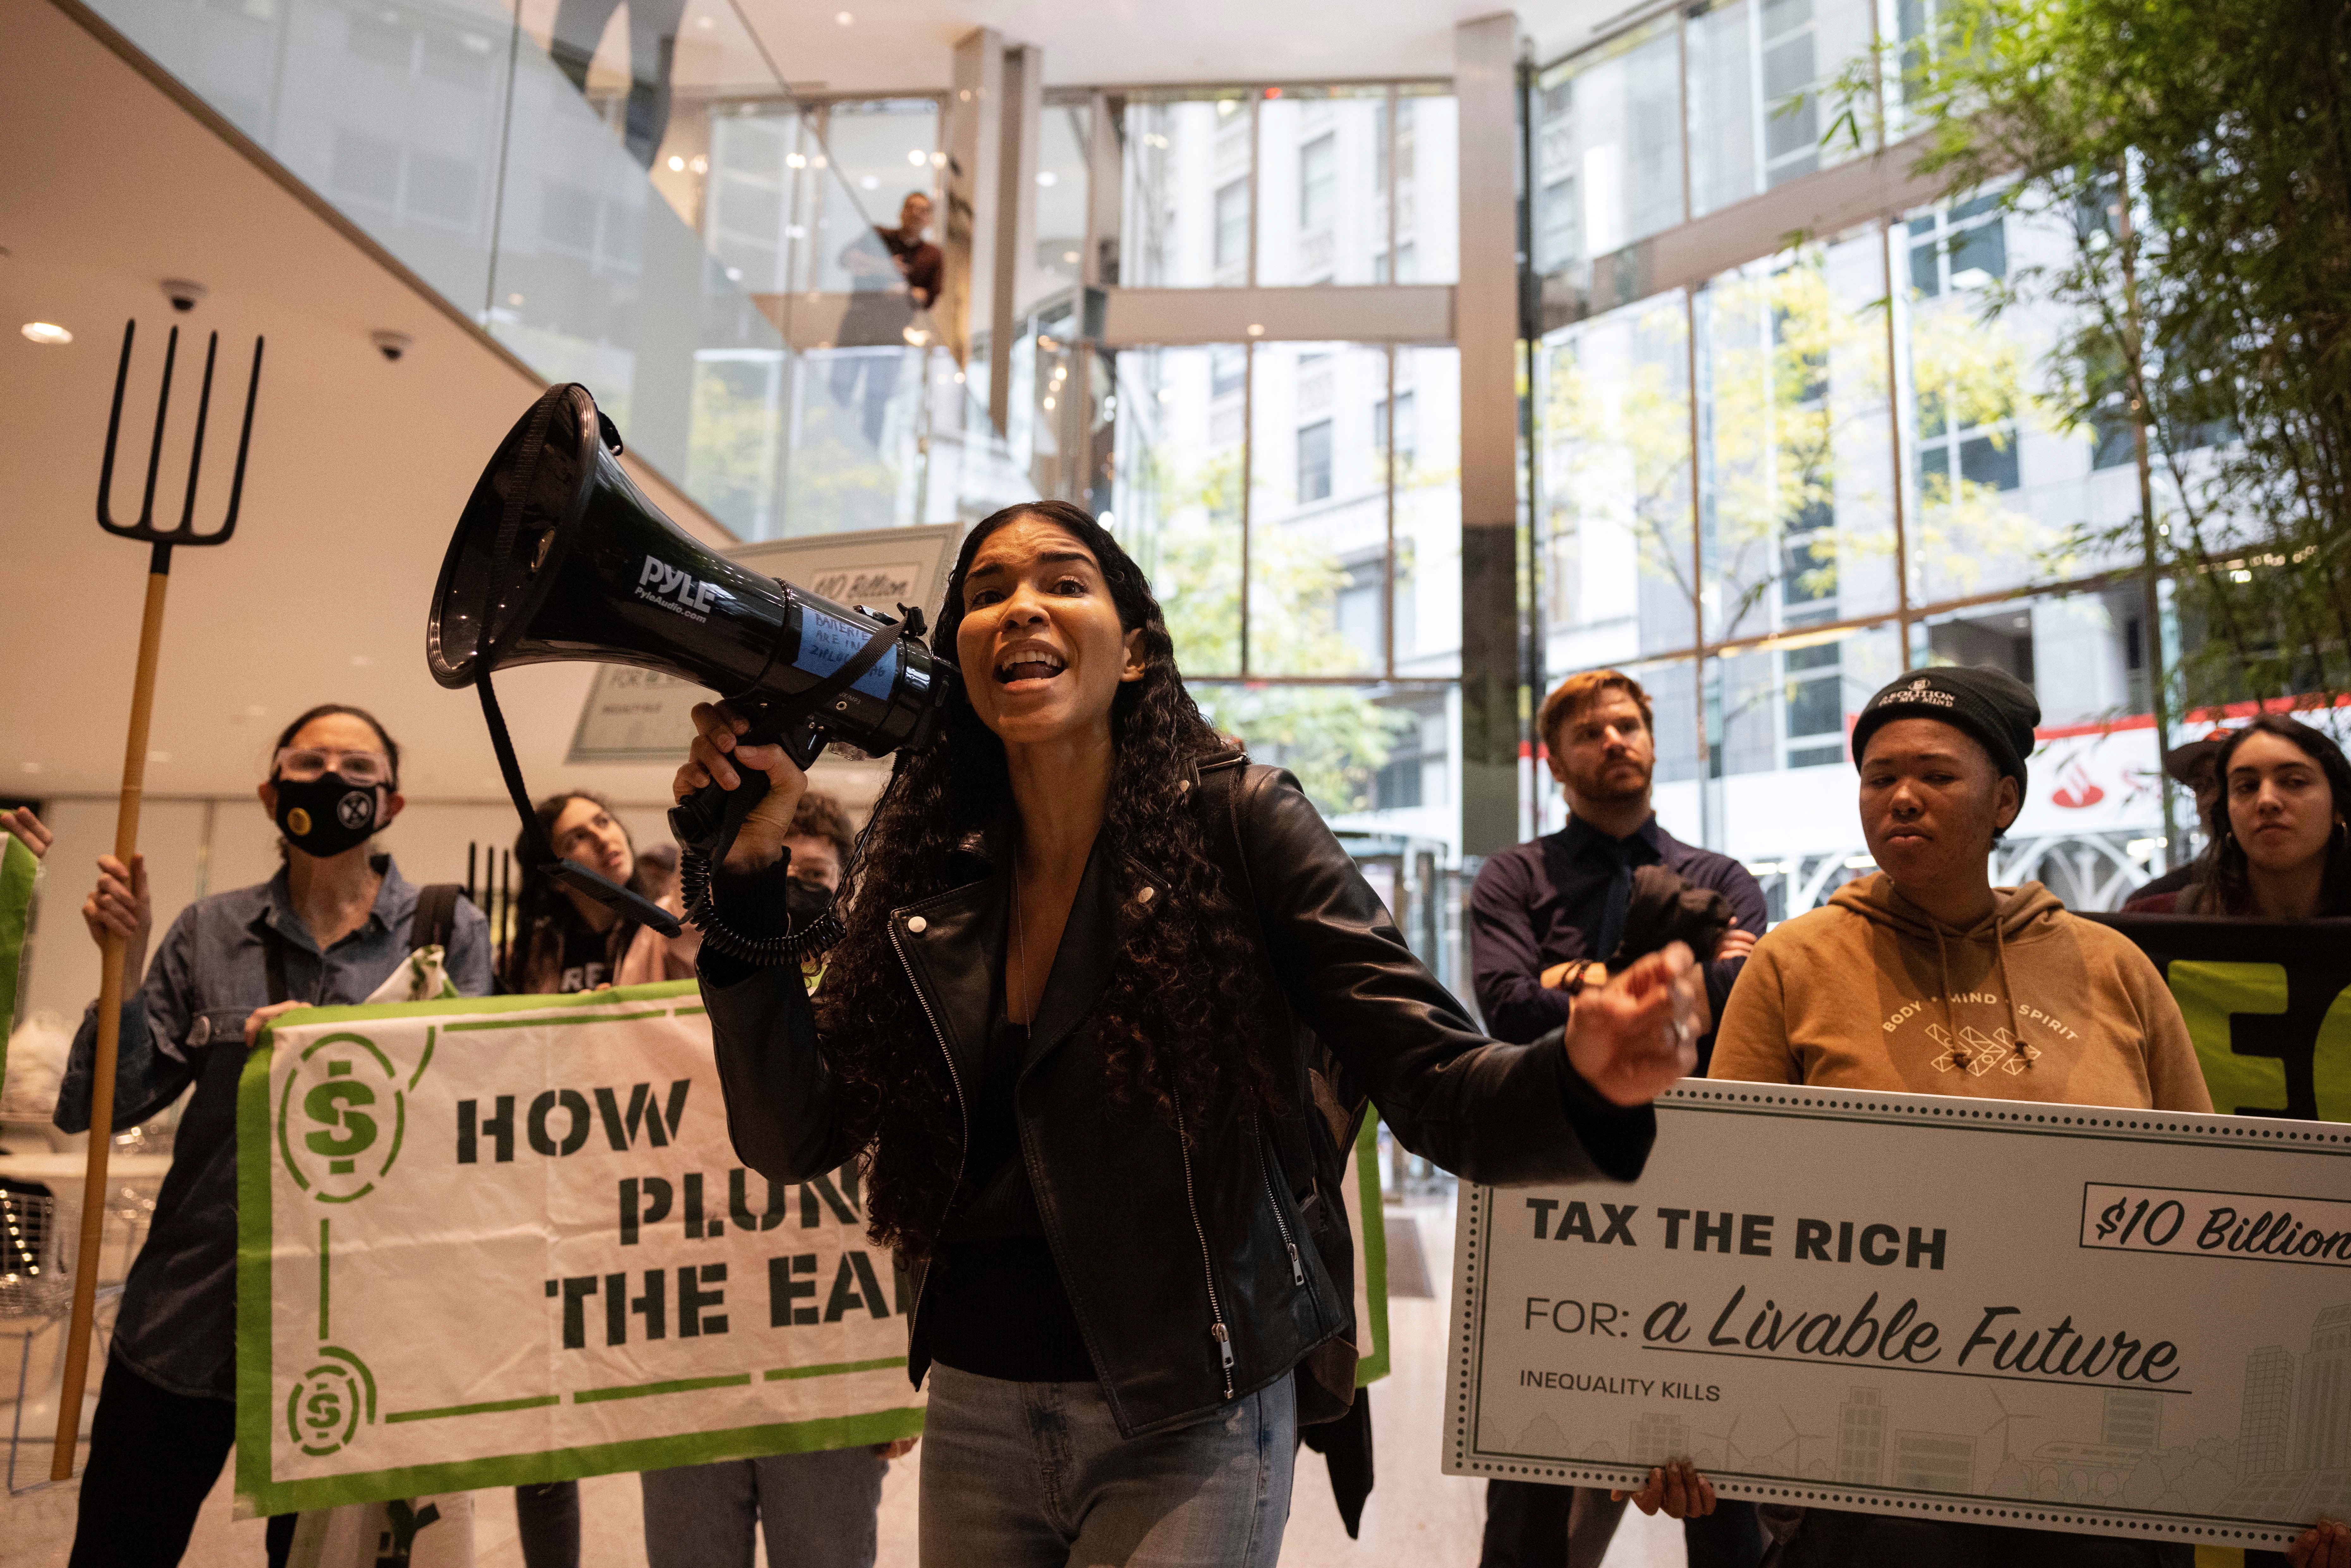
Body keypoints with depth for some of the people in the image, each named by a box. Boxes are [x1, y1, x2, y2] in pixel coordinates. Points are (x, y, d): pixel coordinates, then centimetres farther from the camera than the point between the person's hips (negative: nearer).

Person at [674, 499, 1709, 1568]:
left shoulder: (1238, 820, -11)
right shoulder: (925, 867, -1)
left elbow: (1435, 1088, -14)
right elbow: (794, 1136, -3)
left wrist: (1582, 1079, -36)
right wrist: (749, 869, -12)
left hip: (1187, 1428, -4)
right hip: (971, 1412, 4)